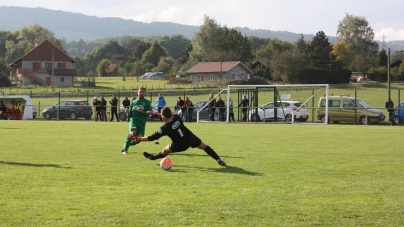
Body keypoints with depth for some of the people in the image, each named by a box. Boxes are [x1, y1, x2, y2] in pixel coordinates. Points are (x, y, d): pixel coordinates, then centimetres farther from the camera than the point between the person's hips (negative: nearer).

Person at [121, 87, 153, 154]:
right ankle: (125, 149, -22)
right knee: (132, 133, -29)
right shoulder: (133, 102, 18)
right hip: (133, 120, -1)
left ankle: (126, 145, 13)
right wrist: (128, 112, -3)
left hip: (142, 122, 1)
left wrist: (142, 111, -14)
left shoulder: (148, 103, 11)